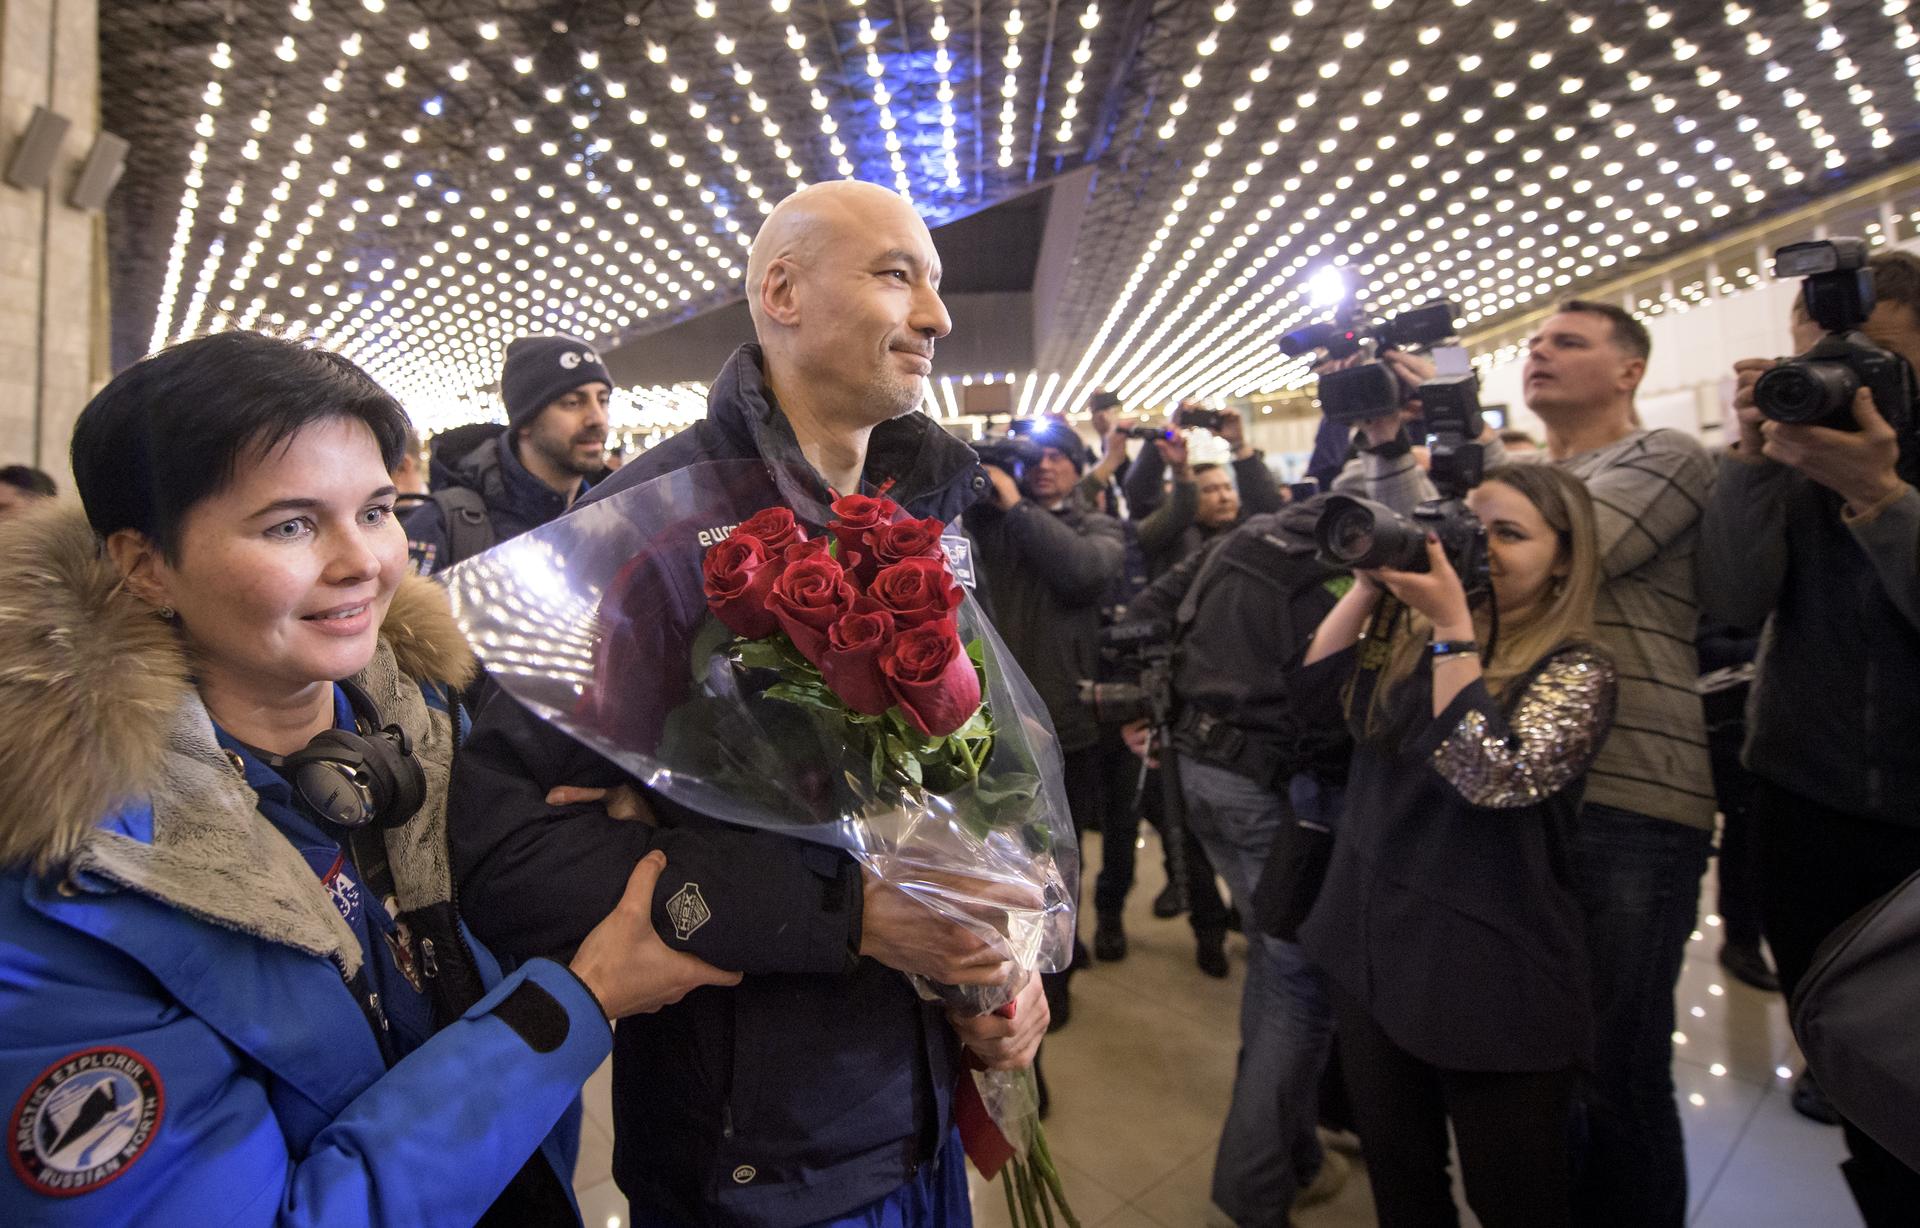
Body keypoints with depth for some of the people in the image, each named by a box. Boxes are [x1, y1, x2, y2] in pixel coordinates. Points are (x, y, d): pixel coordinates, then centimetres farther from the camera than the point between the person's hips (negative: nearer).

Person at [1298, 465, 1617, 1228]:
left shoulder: (1576, 671, -13)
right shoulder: (1412, 635, 3)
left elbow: (1496, 776, -26)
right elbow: (1311, 689, -3)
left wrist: (1452, 625, -25)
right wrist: (1370, 581, -9)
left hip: (1490, 973, -5)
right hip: (1370, 947, 5)